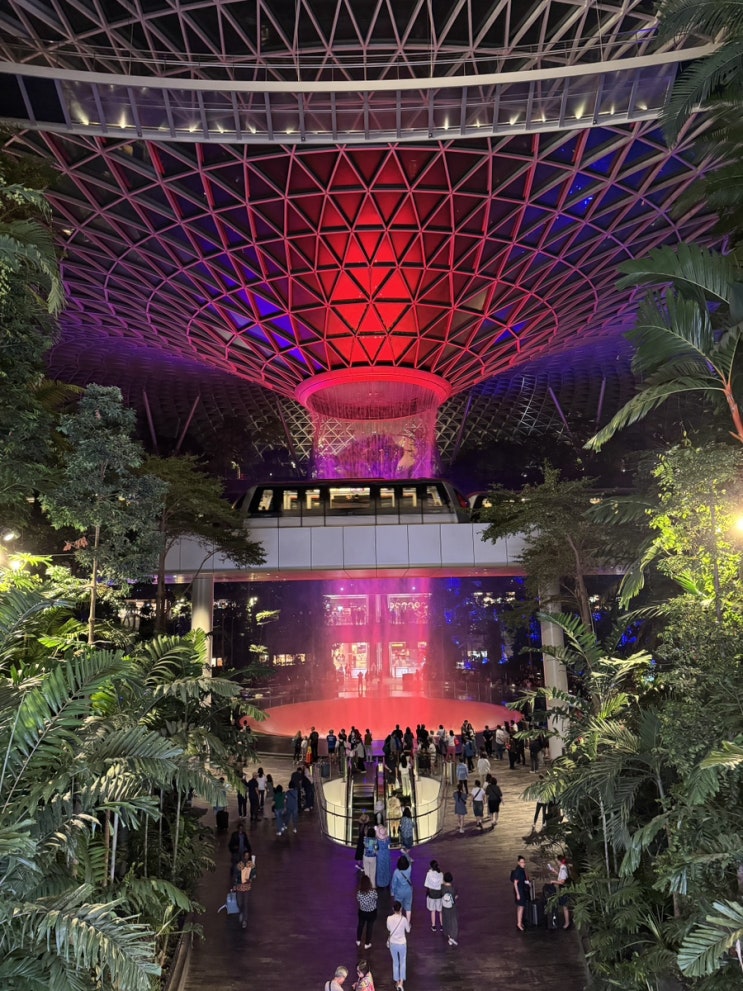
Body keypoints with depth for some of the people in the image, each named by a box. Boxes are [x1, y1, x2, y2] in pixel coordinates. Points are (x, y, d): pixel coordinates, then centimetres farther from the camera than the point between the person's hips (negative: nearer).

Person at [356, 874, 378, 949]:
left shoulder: (359, 892, -27)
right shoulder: (373, 891, -31)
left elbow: (358, 899, -6)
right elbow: (375, 897, -10)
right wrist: (373, 888, -5)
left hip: (362, 911, 1)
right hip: (372, 912, -1)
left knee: (360, 925, 27)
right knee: (370, 927, 21)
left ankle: (358, 941, 45)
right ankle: (367, 944, 36)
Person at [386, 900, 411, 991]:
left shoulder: (389, 918, -16)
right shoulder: (403, 919, -22)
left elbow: (389, 929, 4)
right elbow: (408, 930, -5)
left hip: (393, 943, 2)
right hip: (402, 943, -2)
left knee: (395, 963, 20)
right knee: (402, 963, 18)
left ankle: (397, 982, 31)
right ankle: (401, 983, 10)